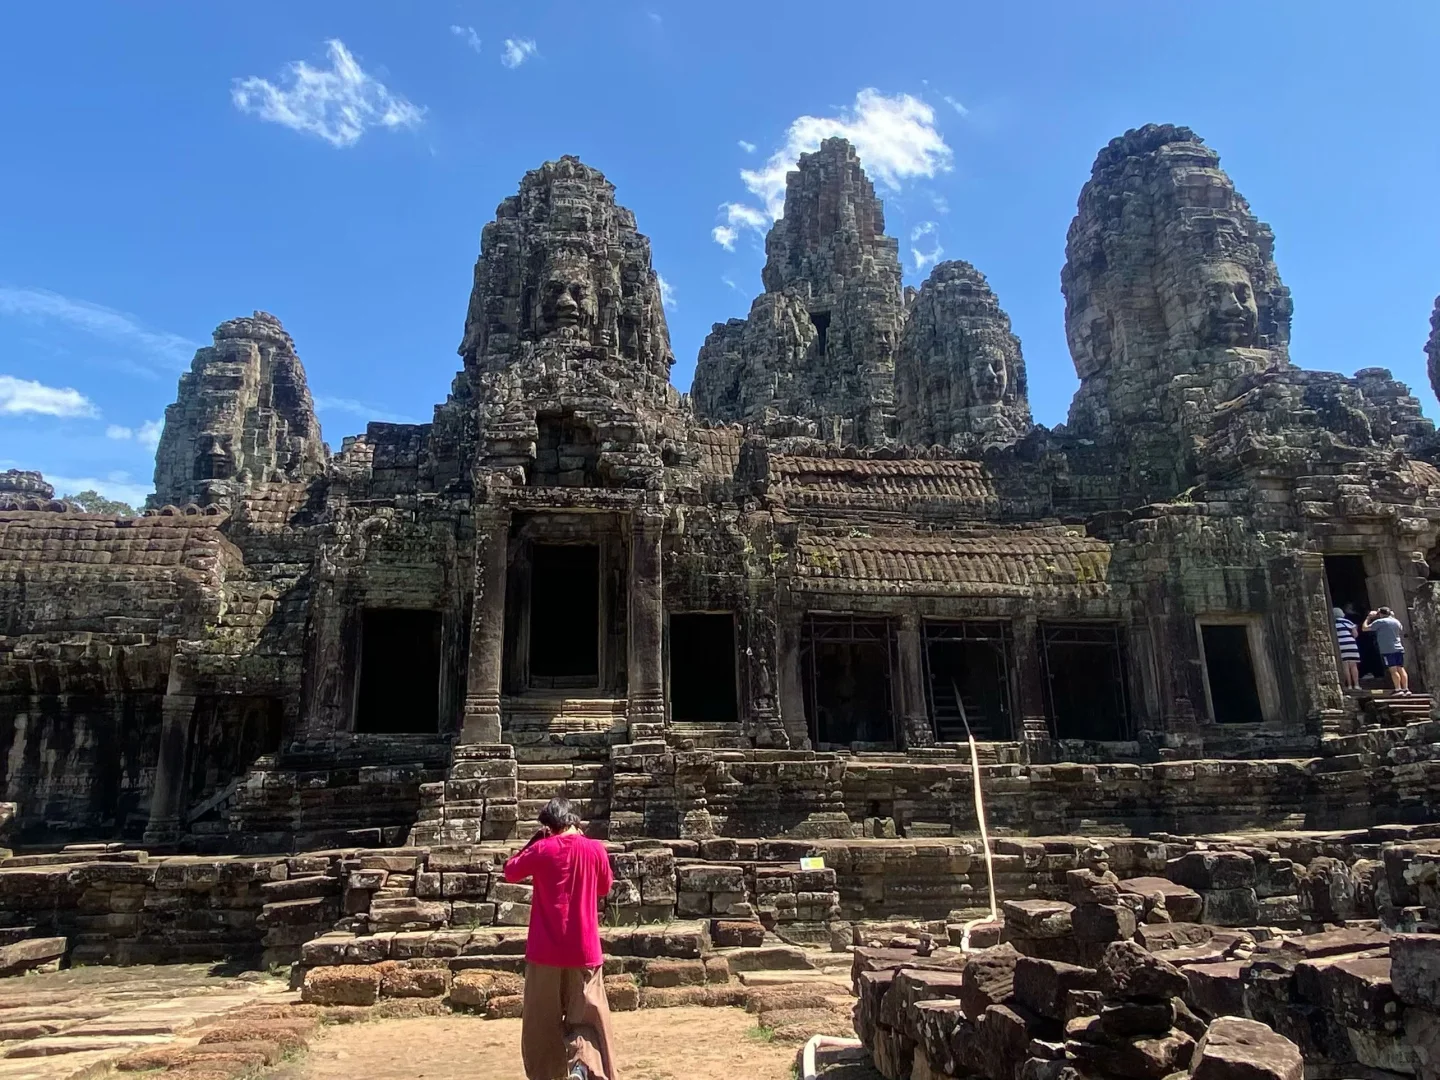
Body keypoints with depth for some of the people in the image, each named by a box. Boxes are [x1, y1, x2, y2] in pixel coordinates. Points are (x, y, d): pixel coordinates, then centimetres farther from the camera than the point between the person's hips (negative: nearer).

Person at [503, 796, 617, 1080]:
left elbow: (510, 872, 10)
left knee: (542, 1019, 14)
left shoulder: (542, 849, -6)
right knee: (585, 1016, 8)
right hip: (584, 950, 0)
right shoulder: (595, 849, -3)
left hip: (545, 950, 0)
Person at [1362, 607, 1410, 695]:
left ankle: (1398, 689, -14)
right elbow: (1401, 632, 31)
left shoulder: (1380, 622, -6)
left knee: (1393, 670, -9)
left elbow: (1364, 628, -4)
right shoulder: (1396, 621, 14)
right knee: (1401, 668, 7)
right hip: (1399, 649, 6)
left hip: (1387, 650, -6)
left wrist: (1368, 617, 9)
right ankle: (1406, 689, 5)